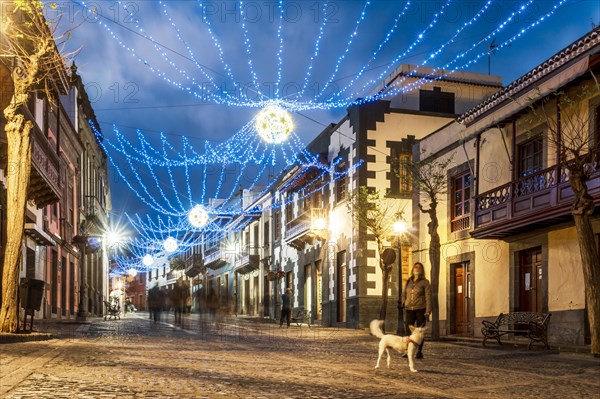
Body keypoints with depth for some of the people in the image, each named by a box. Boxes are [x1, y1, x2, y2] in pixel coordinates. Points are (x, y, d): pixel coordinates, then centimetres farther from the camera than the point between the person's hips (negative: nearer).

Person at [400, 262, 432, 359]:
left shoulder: (425, 282, 2)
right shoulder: (408, 282, 13)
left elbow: (428, 297, -3)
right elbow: (404, 294, 20)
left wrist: (428, 312, -10)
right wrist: (402, 303, 1)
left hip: (420, 309, -3)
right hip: (409, 309, 3)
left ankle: (419, 352, 8)